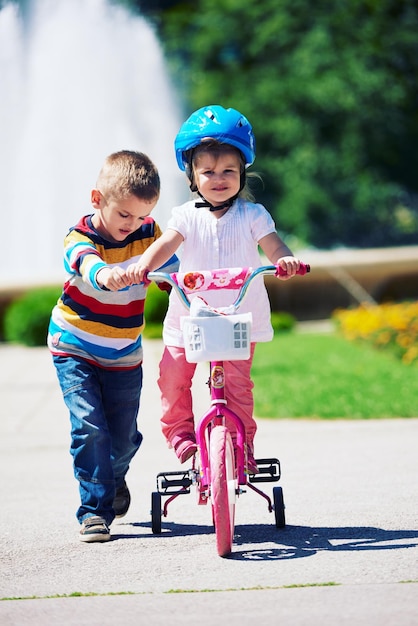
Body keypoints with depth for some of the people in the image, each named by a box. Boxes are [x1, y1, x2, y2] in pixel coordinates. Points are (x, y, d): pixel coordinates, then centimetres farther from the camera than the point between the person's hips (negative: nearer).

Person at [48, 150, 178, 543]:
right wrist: (105, 274, -68)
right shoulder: (79, 238, -20)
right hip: (74, 350, -3)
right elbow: (87, 263, -43)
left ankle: (113, 480, 40)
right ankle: (95, 509, -6)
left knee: (124, 437, 7)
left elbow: (173, 272, -3)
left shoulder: (148, 233, -7)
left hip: (124, 357, 3)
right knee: (89, 427, -18)